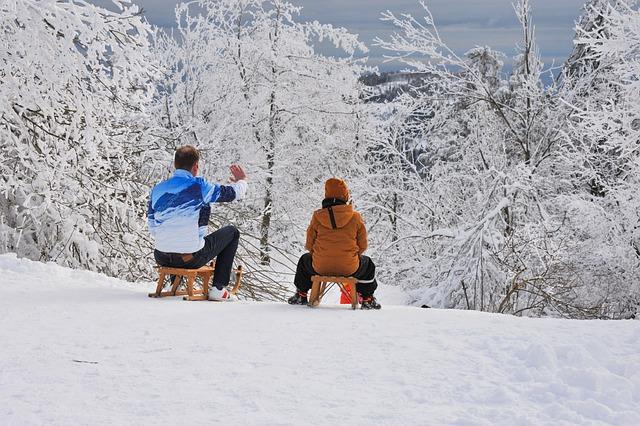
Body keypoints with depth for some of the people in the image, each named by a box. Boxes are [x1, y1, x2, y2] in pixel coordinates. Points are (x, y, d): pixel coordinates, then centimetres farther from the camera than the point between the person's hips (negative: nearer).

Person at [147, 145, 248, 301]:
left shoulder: (157, 189, 1)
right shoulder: (199, 186, -12)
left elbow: (152, 229, 7)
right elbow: (233, 193, 3)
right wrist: (242, 180, 27)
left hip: (162, 259, 5)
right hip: (193, 259, -5)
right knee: (232, 232, 18)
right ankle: (218, 288, 15)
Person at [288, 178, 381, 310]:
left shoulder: (317, 217, -6)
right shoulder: (355, 217, -7)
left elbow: (309, 245, 1)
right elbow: (363, 245, 0)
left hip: (320, 268, 1)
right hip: (349, 269, -1)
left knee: (305, 260, 35)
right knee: (367, 264, 33)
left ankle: (301, 296, 41)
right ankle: (367, 300, 34)